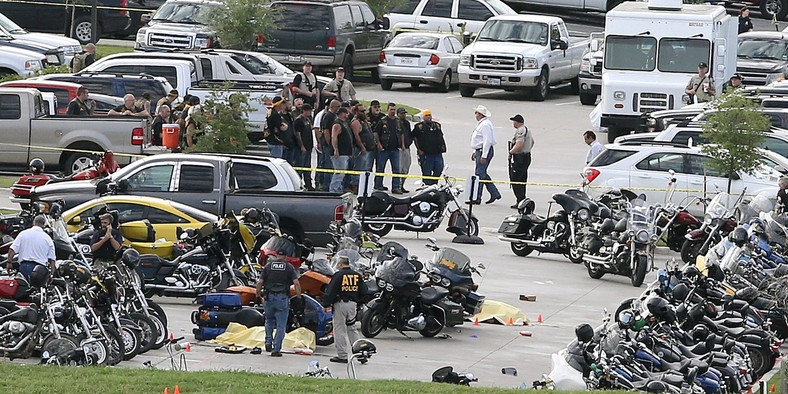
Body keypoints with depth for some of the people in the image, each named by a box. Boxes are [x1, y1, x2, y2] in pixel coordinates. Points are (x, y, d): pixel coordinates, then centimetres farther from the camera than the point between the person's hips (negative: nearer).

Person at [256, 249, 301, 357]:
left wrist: (258, 294, 13)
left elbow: (260, 282, -1)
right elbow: (296, 283, -8)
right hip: (283, 298, -1)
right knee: (281, 326, 4)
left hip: (269, 297, 1)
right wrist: (299, 296, 2)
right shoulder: (289, 267, 0)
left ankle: (268, 341, 9)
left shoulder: (268, 266, 3)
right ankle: (276, 349, 1)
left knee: (269, 321, 23)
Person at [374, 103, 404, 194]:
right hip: (384, 149, -4)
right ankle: (378, 185, 13)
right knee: (380, 168, 4)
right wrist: (378, 144, -11)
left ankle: (396, 187, 2)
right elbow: (376, 133, -2)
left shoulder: (398, 122, 11)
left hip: (395, 149, 4)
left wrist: (402, 144, 11)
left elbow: (401, 134, 21)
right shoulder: (382, 121, -3)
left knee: (396, 169, 1)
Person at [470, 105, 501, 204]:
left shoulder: (485, 125, -17)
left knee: (480, 174, -8)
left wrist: (484, 156, -24)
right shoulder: (481, 124, 17)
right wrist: (475, 152, 26)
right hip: (480, 151, 11)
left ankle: (477, 198, -7)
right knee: (483, 174, 13)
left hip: (484, 151, -11)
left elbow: (487, 141, -22)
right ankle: (494, 193, 17)